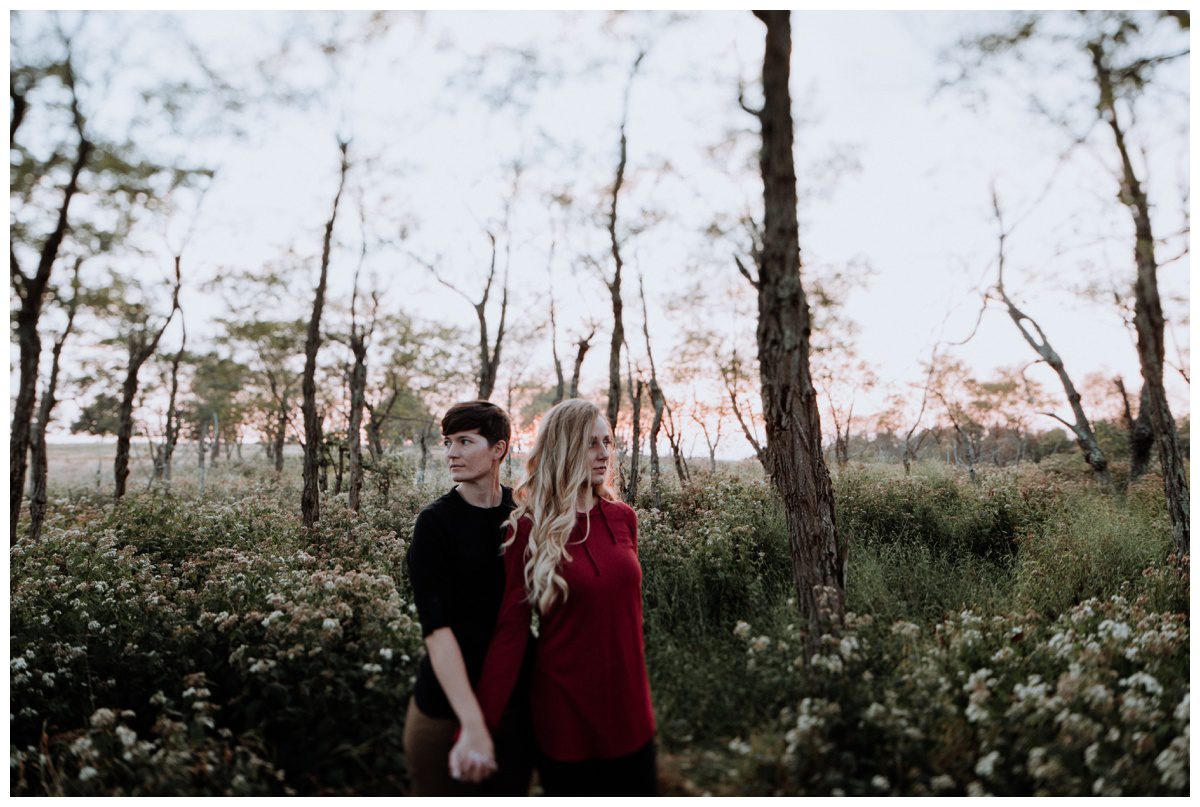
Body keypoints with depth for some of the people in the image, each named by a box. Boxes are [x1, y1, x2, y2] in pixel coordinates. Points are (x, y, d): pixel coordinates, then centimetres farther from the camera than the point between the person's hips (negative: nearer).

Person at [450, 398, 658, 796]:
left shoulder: (622, 517, 0)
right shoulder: (530, 529, -11)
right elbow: (511, 628, -12)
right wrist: (478, 725, -17)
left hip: (629, 707, 4)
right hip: (565, 711, -4)